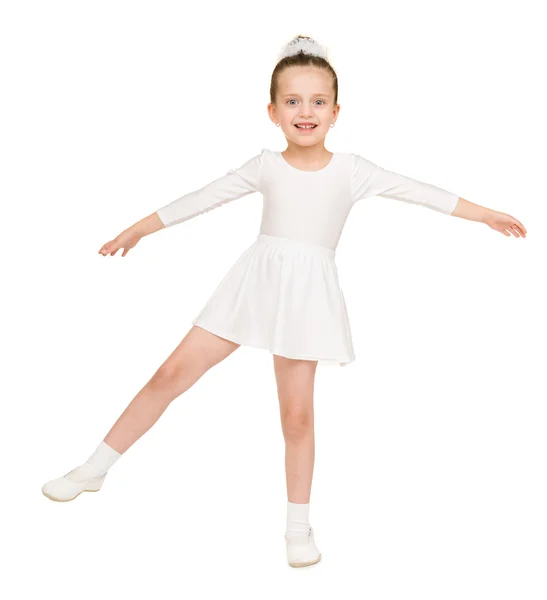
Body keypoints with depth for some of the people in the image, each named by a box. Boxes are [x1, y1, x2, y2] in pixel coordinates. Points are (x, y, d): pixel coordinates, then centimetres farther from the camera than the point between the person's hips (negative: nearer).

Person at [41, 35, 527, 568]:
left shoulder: (350, 170, 2)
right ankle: (96, 468, 14)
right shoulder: (266, 167, 5)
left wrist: (486, 214, 6)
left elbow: (419, 192, 4)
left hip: (307, 295, -1)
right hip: (256, 283, 2)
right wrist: (138, 230, 15)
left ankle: (298, 525, 19)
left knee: (296, 413, -1)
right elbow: (204, 198, 10)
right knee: (173, 373, 0)